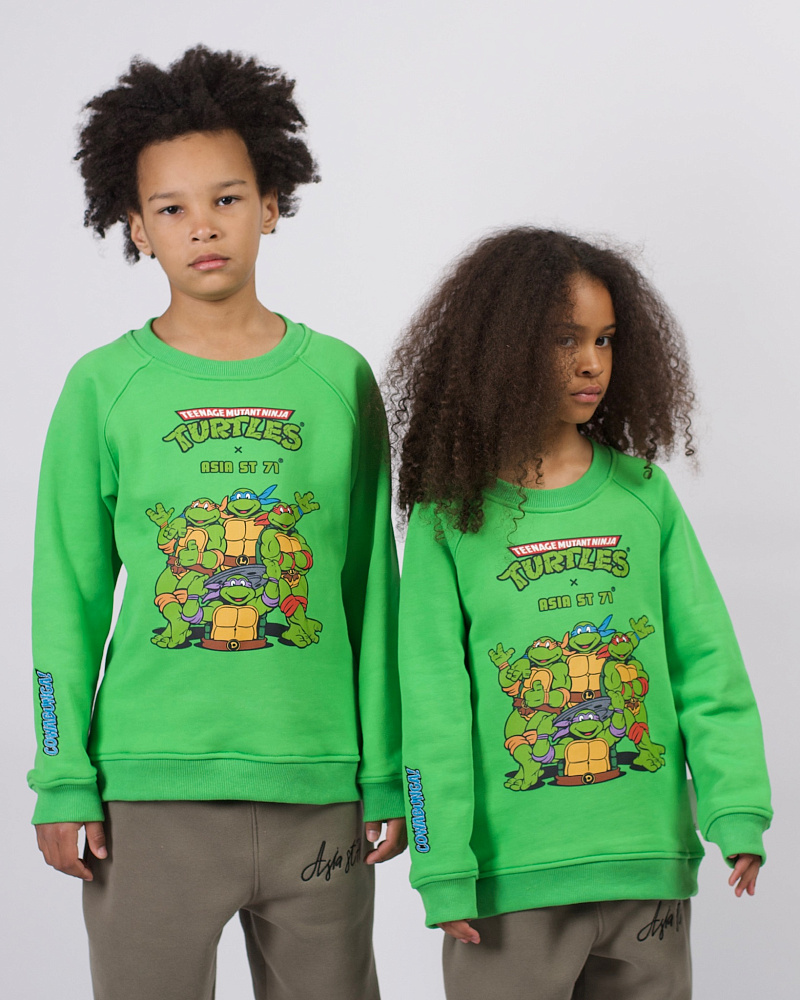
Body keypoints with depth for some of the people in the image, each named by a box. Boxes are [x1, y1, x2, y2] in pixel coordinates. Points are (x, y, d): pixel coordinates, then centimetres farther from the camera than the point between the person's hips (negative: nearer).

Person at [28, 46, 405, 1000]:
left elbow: (372, 590, 7)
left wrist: (387, 776, 5)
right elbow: (68, 601, 3)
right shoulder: (103, 387, 1)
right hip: (151, 789, -1)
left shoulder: (338, 379, 5)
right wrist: (64, 782, -3)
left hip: (318, 787, 1)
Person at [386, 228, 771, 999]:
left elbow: (708, 667, 4)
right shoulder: (451, 516, -1)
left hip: (649, 865, 3)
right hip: (512, 877, -2)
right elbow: (432, 705, -3)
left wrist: (736, 812, -6)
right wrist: (444, 869, -7)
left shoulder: (643, 494, 5)